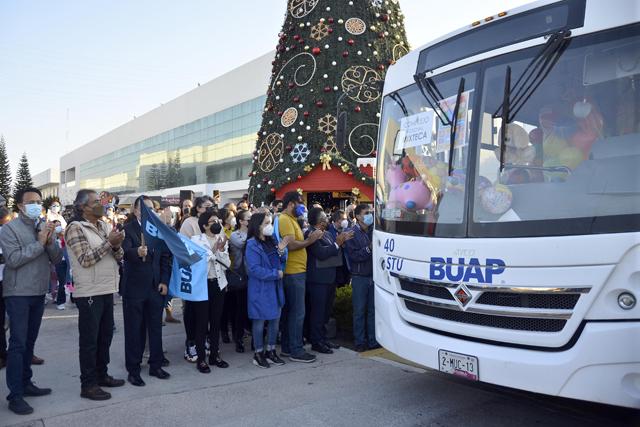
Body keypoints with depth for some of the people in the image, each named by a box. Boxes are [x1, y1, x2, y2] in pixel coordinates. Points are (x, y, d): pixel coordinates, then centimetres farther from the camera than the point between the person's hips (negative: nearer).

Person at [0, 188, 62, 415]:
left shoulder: (44, 227, 10)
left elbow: (57, 259, 5)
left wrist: (50, 241, -12)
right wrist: (39, 242, -19)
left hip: (38, 292, 6)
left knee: (30, 341, 14)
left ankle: (25, 383, 24)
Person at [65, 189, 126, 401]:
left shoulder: (105, 226, 11)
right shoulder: (75, 228, -11)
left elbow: (118, 257, 10)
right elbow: (85, 259, -19)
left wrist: (117, 245, -11)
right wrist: (108, 242, -19)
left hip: (107, 290, 7)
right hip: (89, 293, -7)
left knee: (105, 335, 16)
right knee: (89, 339, 1)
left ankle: (101, 375, 29)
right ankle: (88, 385, 10)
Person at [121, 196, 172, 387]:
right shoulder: (127, 229, -6)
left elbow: (166, 257, 8)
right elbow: (126, 251, -23)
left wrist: (164, 281, 0)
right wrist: (138, 252, -45)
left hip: (156, 287, 4)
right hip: (134, 287, -4)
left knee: (156, 327, 11)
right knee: (134, 330, 5)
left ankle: (156, 365, 24)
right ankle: (133, 370, 15)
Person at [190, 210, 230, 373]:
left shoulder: (222, 240, 9)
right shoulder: (196, 240, -4)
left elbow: (227, 264, 2)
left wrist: (221, 249, -12)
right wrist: (213, 249, -15)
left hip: (218, 284, 5)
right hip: (202, 284, -4)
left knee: (216, 321, 12)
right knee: (202, 322, 0)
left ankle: (215, 355, 23)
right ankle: (201, 359, 9)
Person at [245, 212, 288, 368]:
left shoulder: (271, 242, 9)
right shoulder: (252, 245, -14)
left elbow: (279, 263, 14)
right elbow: (255, 269, -21)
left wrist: (280, 251, -5)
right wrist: (275, 274, -17)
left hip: (275, 288, 7)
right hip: (260, 289, -7)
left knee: (275, 319, 12)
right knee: (260, 321, 4)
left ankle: (271, 351, 25)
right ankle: (259, 354, 17)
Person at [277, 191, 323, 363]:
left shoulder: (291, 219, 19)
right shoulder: (284, 220, -13)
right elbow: (291, 245, -22)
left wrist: (308, 239, 3)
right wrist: (309, 241, -12)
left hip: (297, 271, 11)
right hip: (293, 272, -11)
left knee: (289, 310, 15)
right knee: (298, 312, -6)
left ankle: (287, 347, 23)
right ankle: (296, 351, 1)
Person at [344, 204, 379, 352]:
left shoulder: (374, 230, 7)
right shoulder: (352, 233, -4)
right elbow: (353, 255, -12)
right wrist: (369, 249, -18)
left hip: (373, 275, 4)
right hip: (359, 277, -4)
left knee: (373, 310, 9)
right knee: (359, 311, 3)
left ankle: (373, 340, 19)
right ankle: (360, 342, 13)